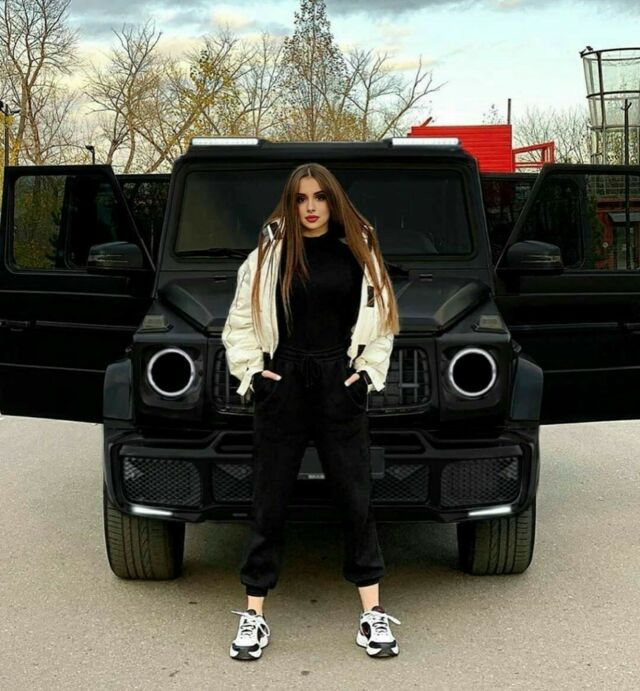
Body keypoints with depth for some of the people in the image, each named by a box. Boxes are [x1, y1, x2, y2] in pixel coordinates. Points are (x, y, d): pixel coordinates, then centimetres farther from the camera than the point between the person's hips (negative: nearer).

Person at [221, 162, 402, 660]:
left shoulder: (359, 252, 6)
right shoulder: (270, 252, 3)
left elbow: (381, 321, 13)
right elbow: (240, 322, 8)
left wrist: (368, 372, 4)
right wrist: (252, 372, -1)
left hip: (340, 387, 1)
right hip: (282, 386, 0)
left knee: (356, 499, 3)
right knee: (270, 503, 5)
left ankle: (373, 614, 12)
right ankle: (254, 615, 14)